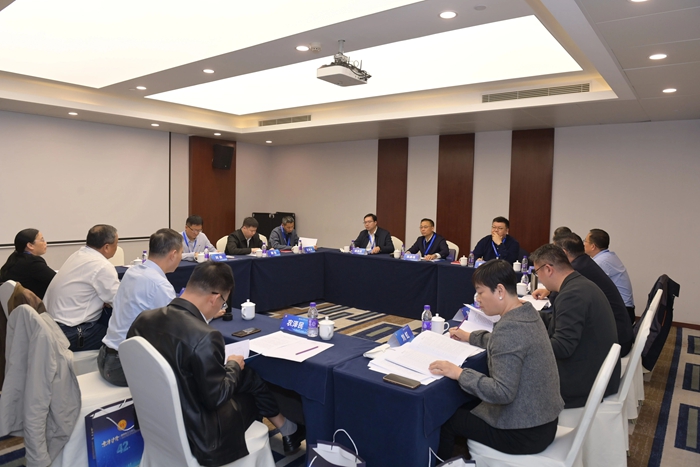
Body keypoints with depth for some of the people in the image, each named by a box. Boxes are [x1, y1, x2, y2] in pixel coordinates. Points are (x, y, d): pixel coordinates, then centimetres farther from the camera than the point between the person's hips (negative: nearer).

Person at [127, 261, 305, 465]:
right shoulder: (204, 337, -31)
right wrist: (233, 366, -3)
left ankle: (287, 429, 36)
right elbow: (216, 398, -21)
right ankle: (289, 431, 38)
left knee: (245, 376, 19)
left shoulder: (143, 319, -7)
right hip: (195, 434, -7)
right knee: (251, 381, 15)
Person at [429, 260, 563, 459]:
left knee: (446, 417, 6)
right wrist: (470, 337, 20)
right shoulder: (527, 313, 0)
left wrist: (459, 374, -25)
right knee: (465, 405, 23)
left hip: (524, 433, -9)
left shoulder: (509, 328, -28)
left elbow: (503, 392, -31)